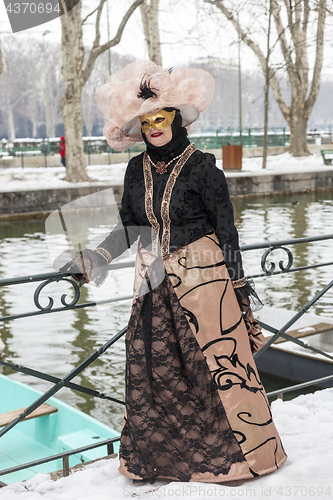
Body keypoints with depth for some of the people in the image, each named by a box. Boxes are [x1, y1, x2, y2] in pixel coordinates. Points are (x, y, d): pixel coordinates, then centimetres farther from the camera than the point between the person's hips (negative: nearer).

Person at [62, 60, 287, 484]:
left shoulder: (200, 167, -9)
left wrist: (239, 283, -6)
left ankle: (252, 449, 16)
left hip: (203, 276, -5)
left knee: (220, 361, -2)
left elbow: (226, 229, -7)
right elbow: (128, 227, 11)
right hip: (156, 282, 5)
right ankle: (159, 454, 26)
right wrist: (97, 258, -1)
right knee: (153, 365, 9)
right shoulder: (137, 169, 6)